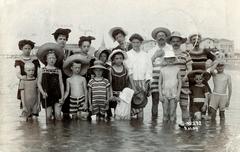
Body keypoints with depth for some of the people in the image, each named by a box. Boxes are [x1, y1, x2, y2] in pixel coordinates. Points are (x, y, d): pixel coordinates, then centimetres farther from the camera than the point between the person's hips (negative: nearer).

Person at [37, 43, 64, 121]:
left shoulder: (58, 71, 6)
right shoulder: (42, 70, 5)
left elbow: (61, 84, 5)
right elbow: (39, 83, 3)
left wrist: (62, 97, -2)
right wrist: (43, 92, -12)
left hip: (57, 95, 0)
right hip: (47, 95, 0)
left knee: (58, 115, -9)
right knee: (48, 116, 1)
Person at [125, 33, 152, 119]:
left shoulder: (145, 55, 9)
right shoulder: (128, 55, 3)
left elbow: (148, 71, 7)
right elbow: (129, 72, -5)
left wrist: (146, 85, -5)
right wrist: (133, 87, -13)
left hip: (143, 82, 2)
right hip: (132, 82, -2)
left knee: (141, 105, 1)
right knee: (131, 105, -7)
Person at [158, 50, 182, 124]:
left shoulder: (177, 69, 4)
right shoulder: (162, 69, 5)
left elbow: (180, 82, 5)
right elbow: (160, 83, 8)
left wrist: (178, 94, -2)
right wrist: (160, 94, 0)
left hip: (174, 94, -1)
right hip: (165, 94, 1)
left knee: (172, 113, -2)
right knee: (165, 113, 0)